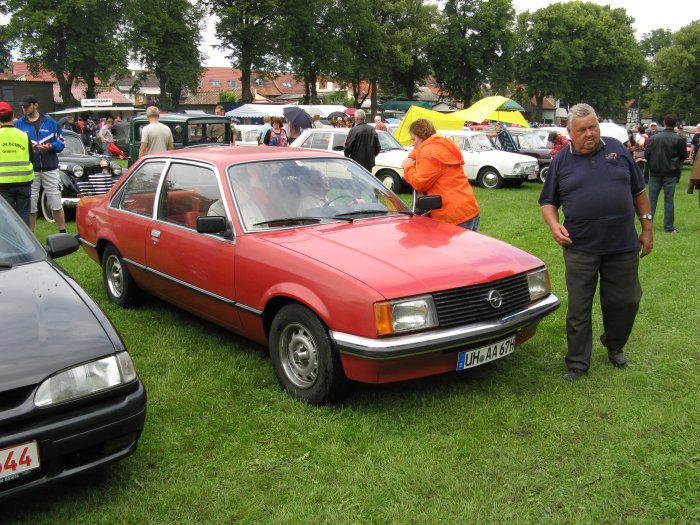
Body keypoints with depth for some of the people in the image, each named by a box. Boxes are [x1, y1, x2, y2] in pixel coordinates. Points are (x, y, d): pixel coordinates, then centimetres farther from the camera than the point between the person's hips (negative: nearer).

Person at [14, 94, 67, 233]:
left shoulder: (50, 122, 5)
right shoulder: (19, 123, 7)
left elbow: (61, 143, 5)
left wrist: (51, 146, -15)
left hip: (50, 168, -1)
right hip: (30, 169, 1)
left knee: (56, 203, 2)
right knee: (30, 205, 5)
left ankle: (63, 233, 11)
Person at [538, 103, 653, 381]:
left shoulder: (617, 149, 5)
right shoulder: (561, 161, 3)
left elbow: (638, 191, 11)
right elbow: (548, 201, 8)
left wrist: (647, 227, 9)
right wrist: (554, 225, -11)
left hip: (623, 245, 1)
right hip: (581, 248, -1)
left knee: (624, 301, 11)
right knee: (578, 308, 4)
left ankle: (614, 346, 38)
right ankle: (577, 363, 16)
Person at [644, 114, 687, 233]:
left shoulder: (654, 138, -3)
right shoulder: (679, 139, -9)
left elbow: (646, 154, -1)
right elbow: (683, 156, 0)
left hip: (655, 173, 2)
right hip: (670, 174, -2)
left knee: (652, 199, 9)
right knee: (668, 200, 3)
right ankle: (669, 227, 5)